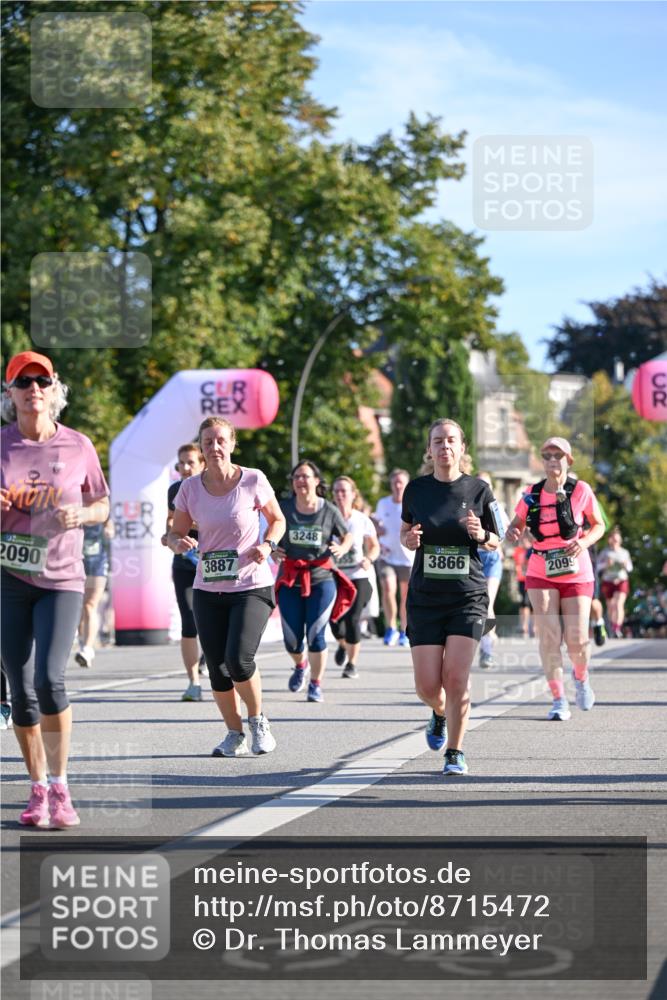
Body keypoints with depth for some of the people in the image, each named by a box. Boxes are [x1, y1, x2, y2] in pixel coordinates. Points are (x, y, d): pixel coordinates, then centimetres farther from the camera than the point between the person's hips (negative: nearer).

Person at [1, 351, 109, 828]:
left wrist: (80, 515, -10)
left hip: (61, 579, -1)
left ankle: (60, 785, -2)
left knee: (50, 679, -17)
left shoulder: (78, 446, 2)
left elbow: (103, 506, 11)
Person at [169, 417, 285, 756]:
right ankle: (235, 734, 23)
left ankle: (258, 721, 9)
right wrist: (179, 543, -15)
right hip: (207, 591, 3)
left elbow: (277, 520, 8)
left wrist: (267, 544, -11)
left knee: (239, 659, -18)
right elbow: (175, 533, 9)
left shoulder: (253, 481, -5)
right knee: (217, 668, 2)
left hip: (252, 587, -3)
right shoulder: (190, 488, 1)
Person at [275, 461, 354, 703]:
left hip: (321, 580, -2)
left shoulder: (330, 511, -2)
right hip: (290, 581, 2)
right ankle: (300, 665, 40)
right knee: (291, 638, 4)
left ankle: (316, 684, 13)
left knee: (315, 634, -7)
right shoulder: (283, 508, -1)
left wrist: (342, 548, -11)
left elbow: (348, 536, 10)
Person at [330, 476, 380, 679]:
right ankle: (342, 646, 31)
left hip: (358, 576, -1)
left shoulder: (362, 520, -1)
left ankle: (352, 664, 8)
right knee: (335, 619, -6)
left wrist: (369, 559, -12)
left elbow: (374, 546, 9)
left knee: (352, 619, -8)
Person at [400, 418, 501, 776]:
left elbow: (496, 542, 8)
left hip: (468, 596, -1)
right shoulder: (416, 489, 3)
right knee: (427, 686, -2)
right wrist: (409, 540, -7)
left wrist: (481, 535, -14)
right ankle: (440, 714, 35)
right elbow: (405, 532, 16)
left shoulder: (478, 490, 0)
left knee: (456, 678, -12)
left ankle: (455, 752, 6)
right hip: (425, 597, 1)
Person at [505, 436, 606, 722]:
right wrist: (512, 533, -18)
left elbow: (599, 525, 5)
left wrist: (585, 542, -15)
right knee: (548, 637, -9)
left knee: (577, 641, -6)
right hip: (541, 574, 1)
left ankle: (581, 678, 29)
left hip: (576, 574, -1)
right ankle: (559, 701, -1)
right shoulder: (532, 494, -1)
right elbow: (515, 527, 6)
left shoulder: (581, 490, -5)